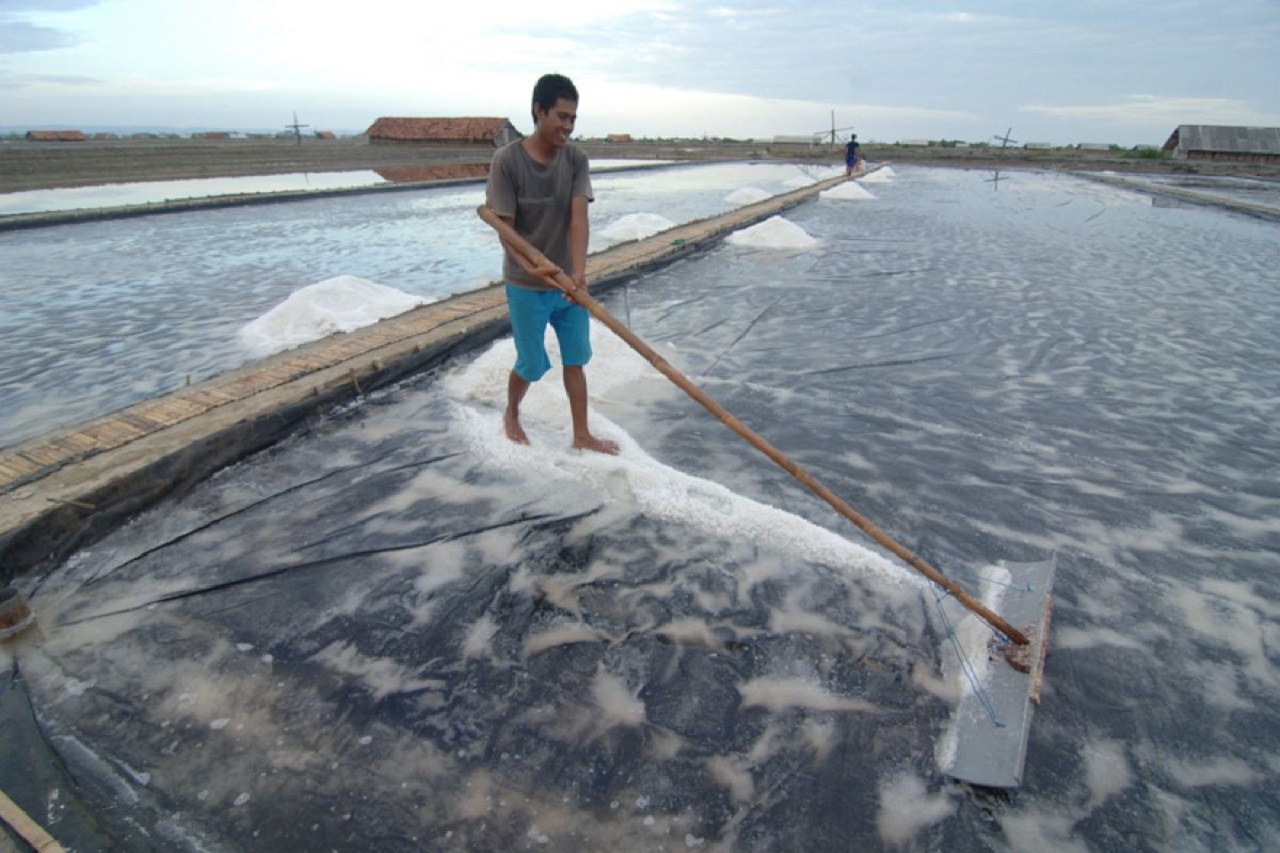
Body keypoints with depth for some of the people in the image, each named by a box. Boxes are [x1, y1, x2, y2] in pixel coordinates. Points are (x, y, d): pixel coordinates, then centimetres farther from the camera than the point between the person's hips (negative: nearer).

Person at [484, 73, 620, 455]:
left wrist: (579, 272, -31)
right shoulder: (507, 160, -15)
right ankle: (511, 415, 38)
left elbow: (578, 217, -17)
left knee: (575, 360, 9)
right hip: (527, 286, -4)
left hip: (568, 281, 4)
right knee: (531, 364, 8)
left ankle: (582, 434, 23)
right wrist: (531, 267, -33)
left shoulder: (576, 159, -5)